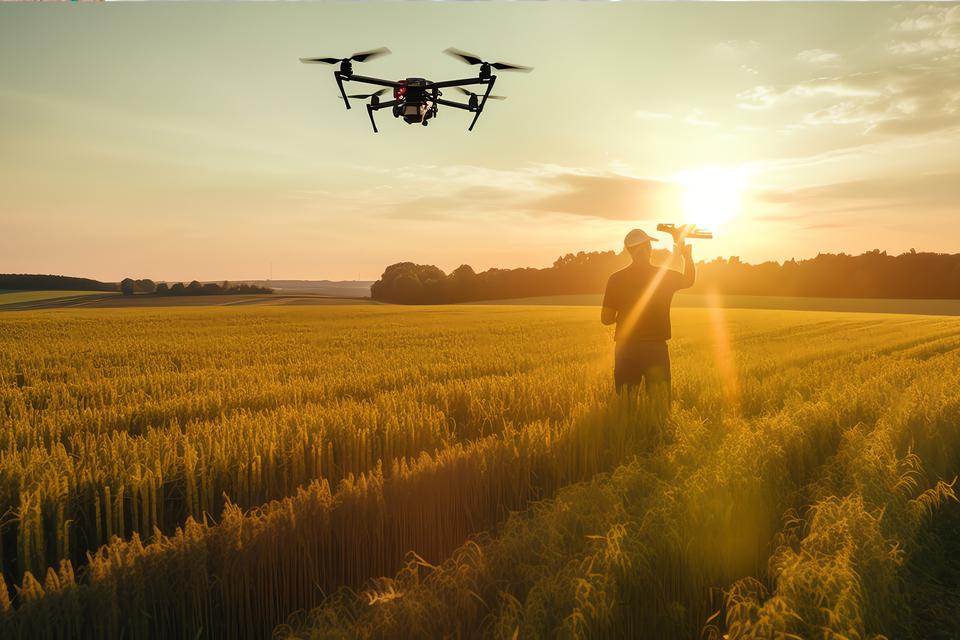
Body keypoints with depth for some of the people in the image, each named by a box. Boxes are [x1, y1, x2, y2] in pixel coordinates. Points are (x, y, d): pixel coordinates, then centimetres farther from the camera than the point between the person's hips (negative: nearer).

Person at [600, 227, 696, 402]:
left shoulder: (616, 279, -4)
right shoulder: (665, 276, -4)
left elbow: (606, 319, -2)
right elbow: (689, 279, 18)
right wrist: (685, 250, 22)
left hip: (626, 349, 1)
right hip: (656, 348, -1)